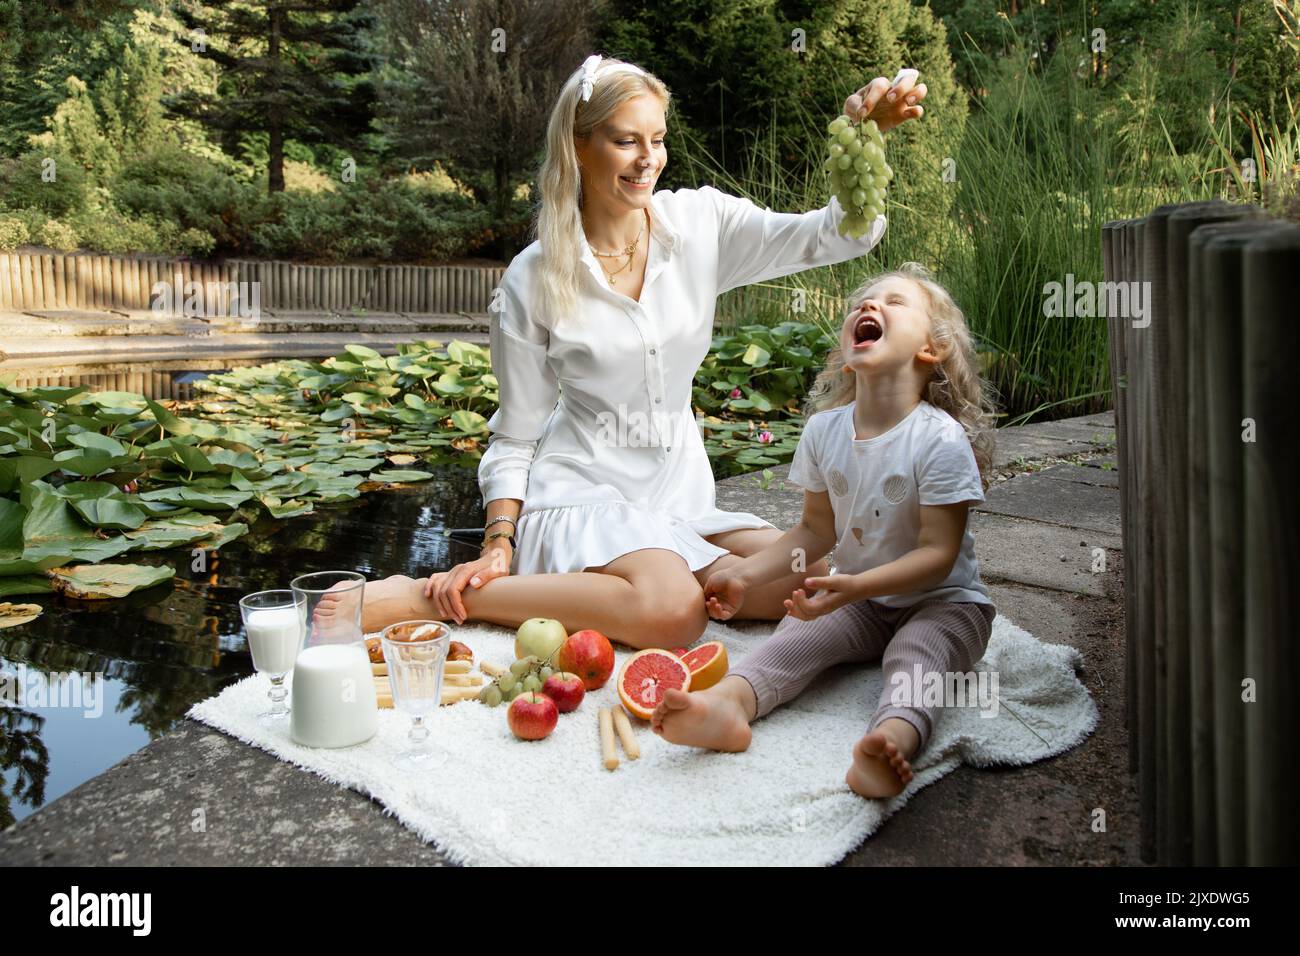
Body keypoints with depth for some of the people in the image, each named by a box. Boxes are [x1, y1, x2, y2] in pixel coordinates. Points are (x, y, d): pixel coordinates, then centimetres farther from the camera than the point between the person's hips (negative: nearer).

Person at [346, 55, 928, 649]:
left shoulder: (700, 224, -1)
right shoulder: (533, 278, -7)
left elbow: (835, 235, -10)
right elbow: (515, 434, -1)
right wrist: (499, 544, -13)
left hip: (679, 492, 5)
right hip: (582, 491, -5)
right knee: (673, 613, -33)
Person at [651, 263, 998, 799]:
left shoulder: (941, 439, -17)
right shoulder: (824, 431, -1)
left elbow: (938, 552, -20)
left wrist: (856, 585, -34)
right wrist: (747, 574, 1)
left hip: (941, 601, -3)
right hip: (858, 601, 3)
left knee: (915, 655, -33)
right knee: (796, 635, -24)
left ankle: (894, 738, -60)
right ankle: (730, 701, -49)